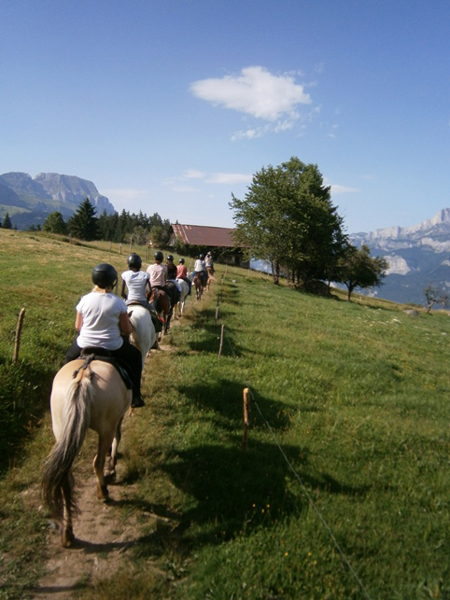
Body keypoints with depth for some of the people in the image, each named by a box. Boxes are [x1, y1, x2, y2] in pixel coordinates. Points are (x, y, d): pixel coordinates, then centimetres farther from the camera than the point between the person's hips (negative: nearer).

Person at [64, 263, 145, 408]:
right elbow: (127, 330, -6)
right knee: (135, 356, 24)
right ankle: (135, 397, 23)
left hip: (85, 345, 2)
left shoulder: (85, 300, -6)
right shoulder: (118, 302, -12)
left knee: (69, 357, 35)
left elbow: (77, 326, 4)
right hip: (112, 347, -2)